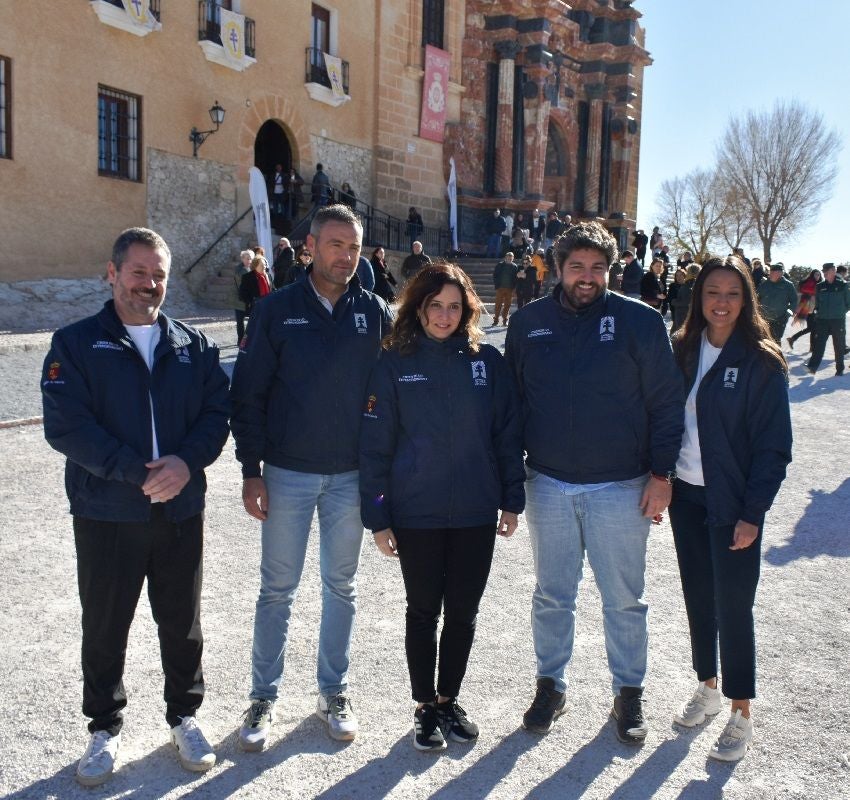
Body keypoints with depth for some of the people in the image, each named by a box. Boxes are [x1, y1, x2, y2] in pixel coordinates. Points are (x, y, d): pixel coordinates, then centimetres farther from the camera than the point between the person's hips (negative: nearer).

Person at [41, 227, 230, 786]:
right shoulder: (76, 344, -3)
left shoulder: (194, 345, 7)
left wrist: (186, 462, -18)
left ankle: (184, 714, 34)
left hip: (182, 510, 2)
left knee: (183, 621, 13)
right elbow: (66, 426, -13)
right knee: (105, 624, 11)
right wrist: (138, 472, -20)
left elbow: (217, 413, 2)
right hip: (106, 515, -2)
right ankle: (106, 727, 31)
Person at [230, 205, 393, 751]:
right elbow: (248, 393, -3)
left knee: (342, 586, 13)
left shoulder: (375, 312, 0)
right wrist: (252, 470, -7)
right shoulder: (278, 310, -4)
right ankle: (265, 697, 23)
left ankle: (334, 691, 28)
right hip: (287, 474, -1)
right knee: (278, 589, 7)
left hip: (351, 475, 2)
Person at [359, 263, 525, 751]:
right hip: (417, 513, -2)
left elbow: (508, 432, 4)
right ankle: (425, 706, 28)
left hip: (477, 512, 2)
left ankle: (449, 699, 32)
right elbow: (376, 445, -5)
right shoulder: (395, 364, -5)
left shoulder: (488, 360, 0)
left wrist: (512, 500, 3)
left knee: (463, 612, 13)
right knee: (424, 611, 11)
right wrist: (377, 517, -6)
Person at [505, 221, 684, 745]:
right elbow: (511, 397, 9)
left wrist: (661, 473, -7)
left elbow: (667, 402, -3)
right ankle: (551, 684, 32)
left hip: (622, 487, -2)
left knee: (624, 598, 10)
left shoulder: (641, 322, -5)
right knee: (552, 594, 14)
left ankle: (630, 692, 30)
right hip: (549, 485, 2)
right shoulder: (529, 322, 2)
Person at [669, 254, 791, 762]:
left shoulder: (762, 362, -9)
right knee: (698, 596, 15)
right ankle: (708, 688, 34)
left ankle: (741, 715, 17)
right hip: (685, 495, 5)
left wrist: (753, 513, -14)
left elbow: (774, 446, -10)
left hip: (732, 503, -4)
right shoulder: (683, 351, 4)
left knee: (733, 605, 2)